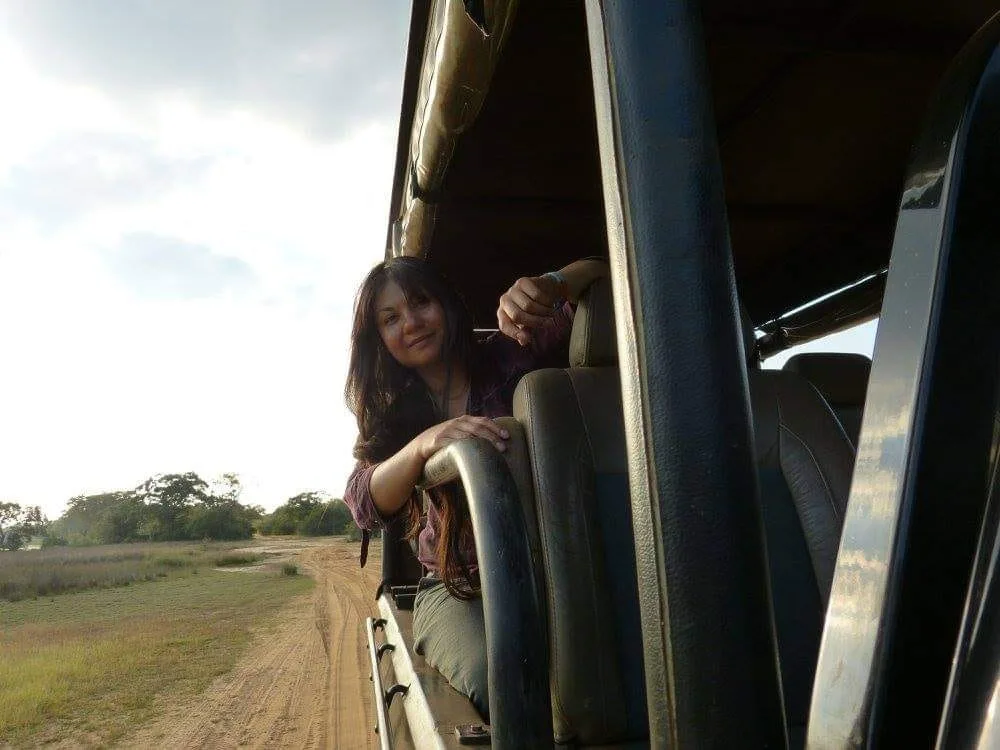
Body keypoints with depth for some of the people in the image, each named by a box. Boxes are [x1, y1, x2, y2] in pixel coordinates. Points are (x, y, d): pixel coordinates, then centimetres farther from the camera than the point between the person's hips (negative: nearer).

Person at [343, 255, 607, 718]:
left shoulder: (513, 356, -2)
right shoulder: (393, 413, 5)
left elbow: (601, 273, -7)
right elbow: (365, 506, -12)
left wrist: (550, 285, -30)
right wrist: (422, 445, -32)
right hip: (456, 589, 1)